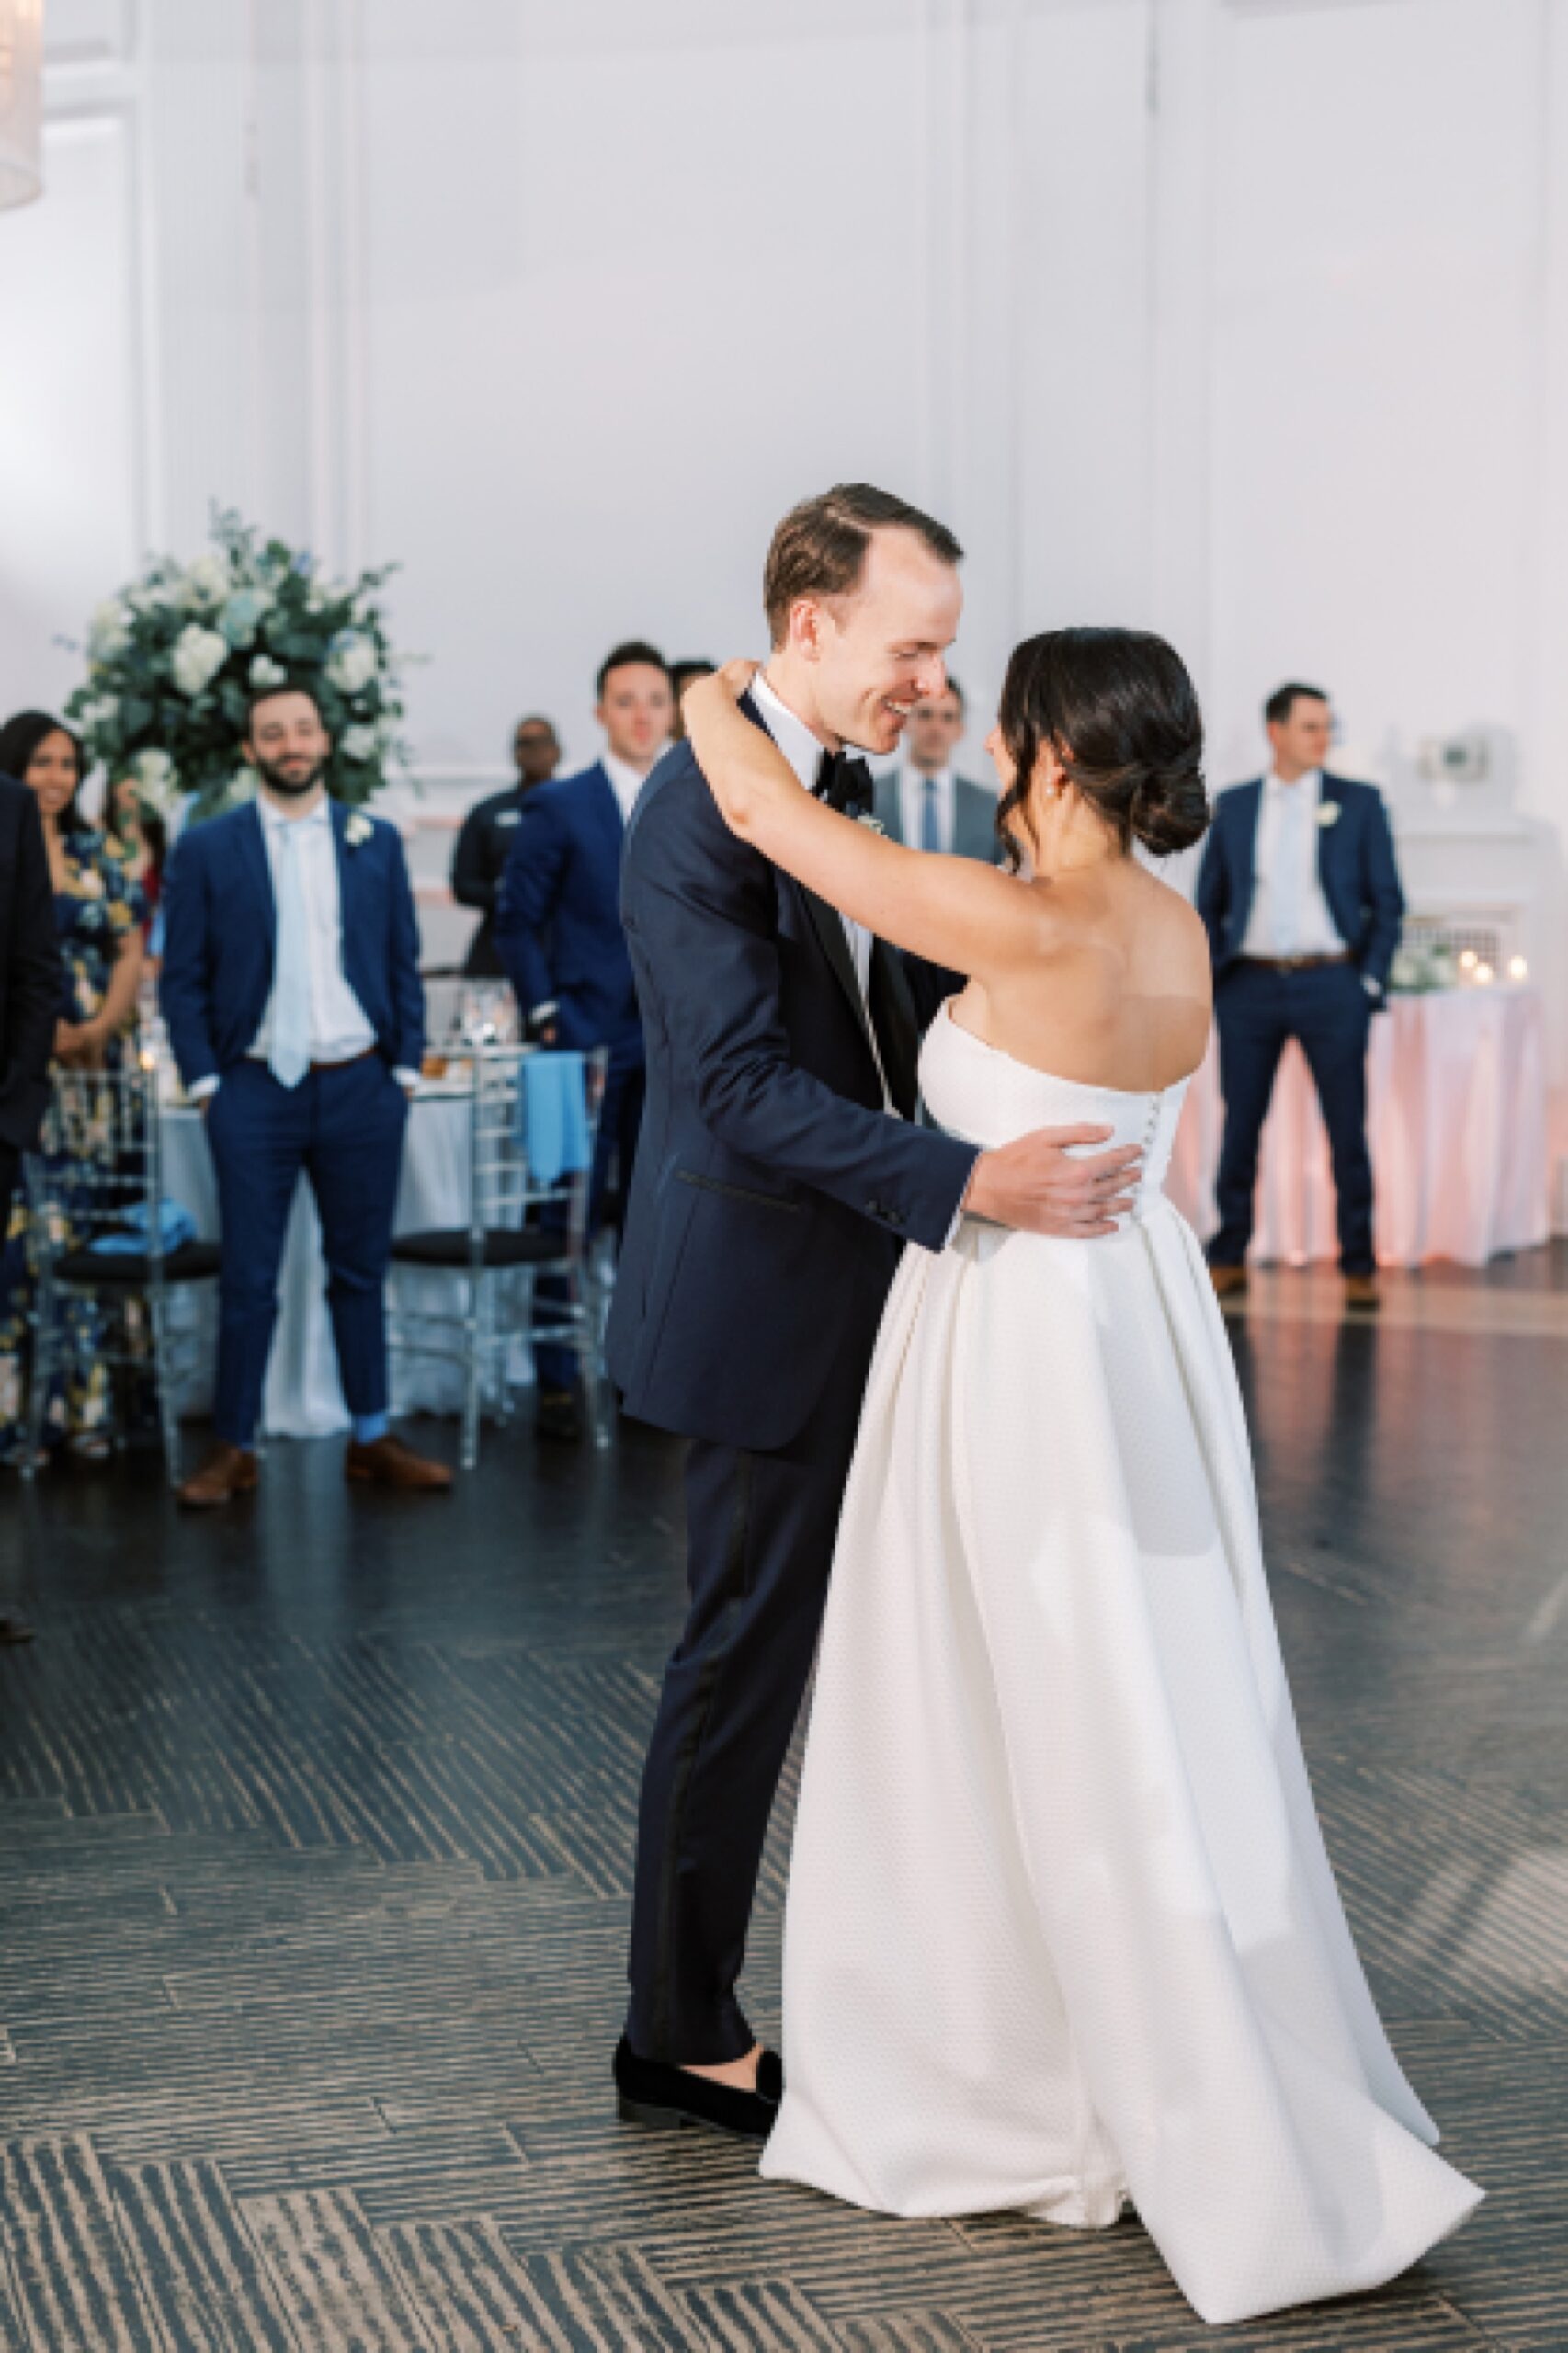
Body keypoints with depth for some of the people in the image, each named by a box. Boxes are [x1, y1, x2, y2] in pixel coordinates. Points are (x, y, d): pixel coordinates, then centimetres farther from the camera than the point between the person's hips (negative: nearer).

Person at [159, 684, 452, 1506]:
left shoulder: (375, 841, 8)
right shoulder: (206, 848, 1)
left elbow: (403, 964, 10)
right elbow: (182, 977, 1)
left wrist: (405, 1067, 2)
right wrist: (205, 1081, -6)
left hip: (362, 1087, 2)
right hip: (256, 1090, -2)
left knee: (361, 1271, 10)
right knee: (247, 1280, 1)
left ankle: (371, 1439, 18)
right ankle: (233, 1449, 10)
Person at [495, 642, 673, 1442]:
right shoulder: (558, 807, -1)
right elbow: (515, 921, -1)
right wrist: (546, 1012, -10)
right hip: (586, 1038, -4)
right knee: (570, 1216, -2)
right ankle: (556, 1384, 3)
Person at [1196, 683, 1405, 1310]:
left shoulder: (1359, 803, 4)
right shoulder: (1234, 806, 8)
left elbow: (1386, 901, 4)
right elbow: (1209, 902, 12)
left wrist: (1370, 979, -3)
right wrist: (1212, 977, 3)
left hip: (1331, 985, -1)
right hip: (1250, 986, 1)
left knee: (1347, 1129, 1)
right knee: (1239, 1127, 6)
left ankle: (1358, 1265, 9)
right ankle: (1228, 1258, 16)